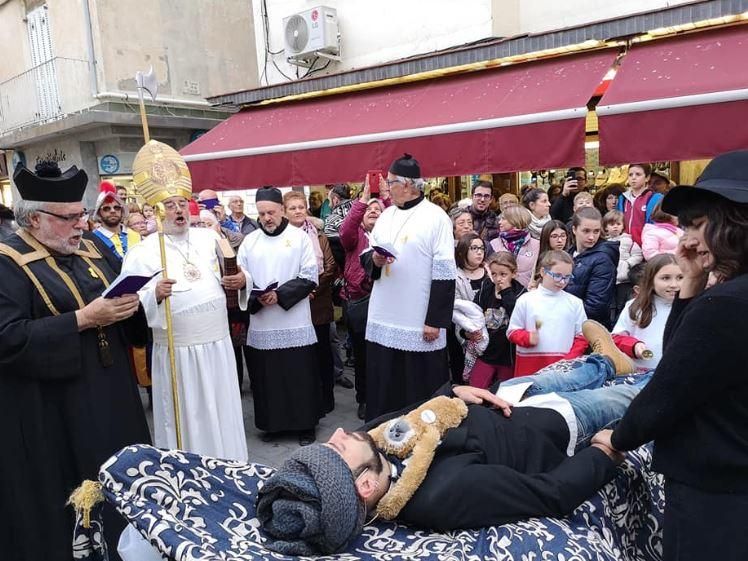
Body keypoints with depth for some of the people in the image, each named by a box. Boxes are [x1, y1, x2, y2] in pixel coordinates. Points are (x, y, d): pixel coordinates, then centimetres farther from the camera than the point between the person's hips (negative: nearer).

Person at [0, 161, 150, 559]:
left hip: (109, 393, 7)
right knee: (67, 506, 5)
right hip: (50, 413, -7)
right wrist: (83, 319, -25)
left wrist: (128, 304, -6)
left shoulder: (87, 250, 10)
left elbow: (115, 297, 17)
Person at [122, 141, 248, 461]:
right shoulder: (142, 252, -5)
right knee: (185, 418, 8)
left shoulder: (210, 238, 7)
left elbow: (233, 273, 16)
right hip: (177, 352, -3)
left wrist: (241, 280, -5)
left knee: (222, 414, 15)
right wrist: (155, 295, -30)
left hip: (218, 345, 4)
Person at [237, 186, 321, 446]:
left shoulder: (300, 237, -1)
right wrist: (257, 298, -12)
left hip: (295, 322, -2)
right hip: (261, 323, 3)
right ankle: (272, 423, 24)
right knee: (267, 377, 8)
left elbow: (309, 277, -6)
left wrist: (280, 295, -15)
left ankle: (305, 425, 17)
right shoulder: (249, 241, 8)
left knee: (300, 377, 3)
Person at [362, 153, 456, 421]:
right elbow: (366, 257, 18)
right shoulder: (386, 215, 12)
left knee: (419, 393, 5)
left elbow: (443, 274, -11)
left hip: (420, 324, -6)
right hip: (383, 320, 6)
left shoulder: (435, 217, -8)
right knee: (383, 388, 12)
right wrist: (374, 259, -6)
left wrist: (435, 321, -13)